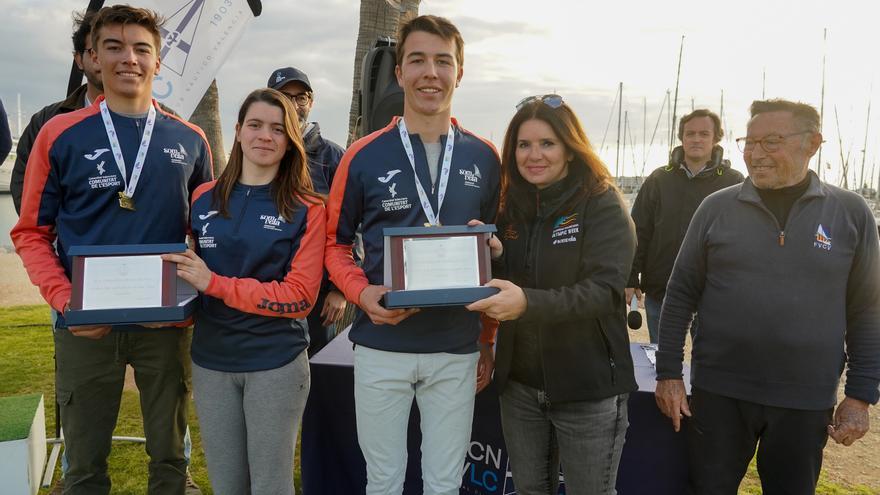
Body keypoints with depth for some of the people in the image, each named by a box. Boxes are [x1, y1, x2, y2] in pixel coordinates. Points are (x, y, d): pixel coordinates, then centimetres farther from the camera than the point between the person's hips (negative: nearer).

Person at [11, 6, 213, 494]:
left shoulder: (189, 140, 3)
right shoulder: (60, 134, -2)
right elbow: (32, 233, 0)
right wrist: (65, 300, -14)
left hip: (166, 323, 1)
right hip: (85, 325, -1)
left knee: (169, 454, 15)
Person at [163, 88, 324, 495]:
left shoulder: (306, 209, -7)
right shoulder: (203, 199, 3)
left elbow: (300, 296, -13)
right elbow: (188, 276, 14)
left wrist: (215, 284, -17)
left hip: (276, 364, -3)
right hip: (210, 361, 3)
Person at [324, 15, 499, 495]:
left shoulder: (485, 158, 2)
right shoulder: (364, 156, -4)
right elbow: (335, 242, 5)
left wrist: (489, 340, 9)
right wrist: (362, 293, -15)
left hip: (457, 351, 2)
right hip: (380, 348, -1)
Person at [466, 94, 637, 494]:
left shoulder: (603, 204, -11)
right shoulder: (513, 208, 5)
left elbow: (604, 290, -22)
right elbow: (503, 288, 9)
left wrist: (528, 302, -36)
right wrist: (493, 257, -13)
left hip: (588, 389, -5)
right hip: (519, 385, 5)